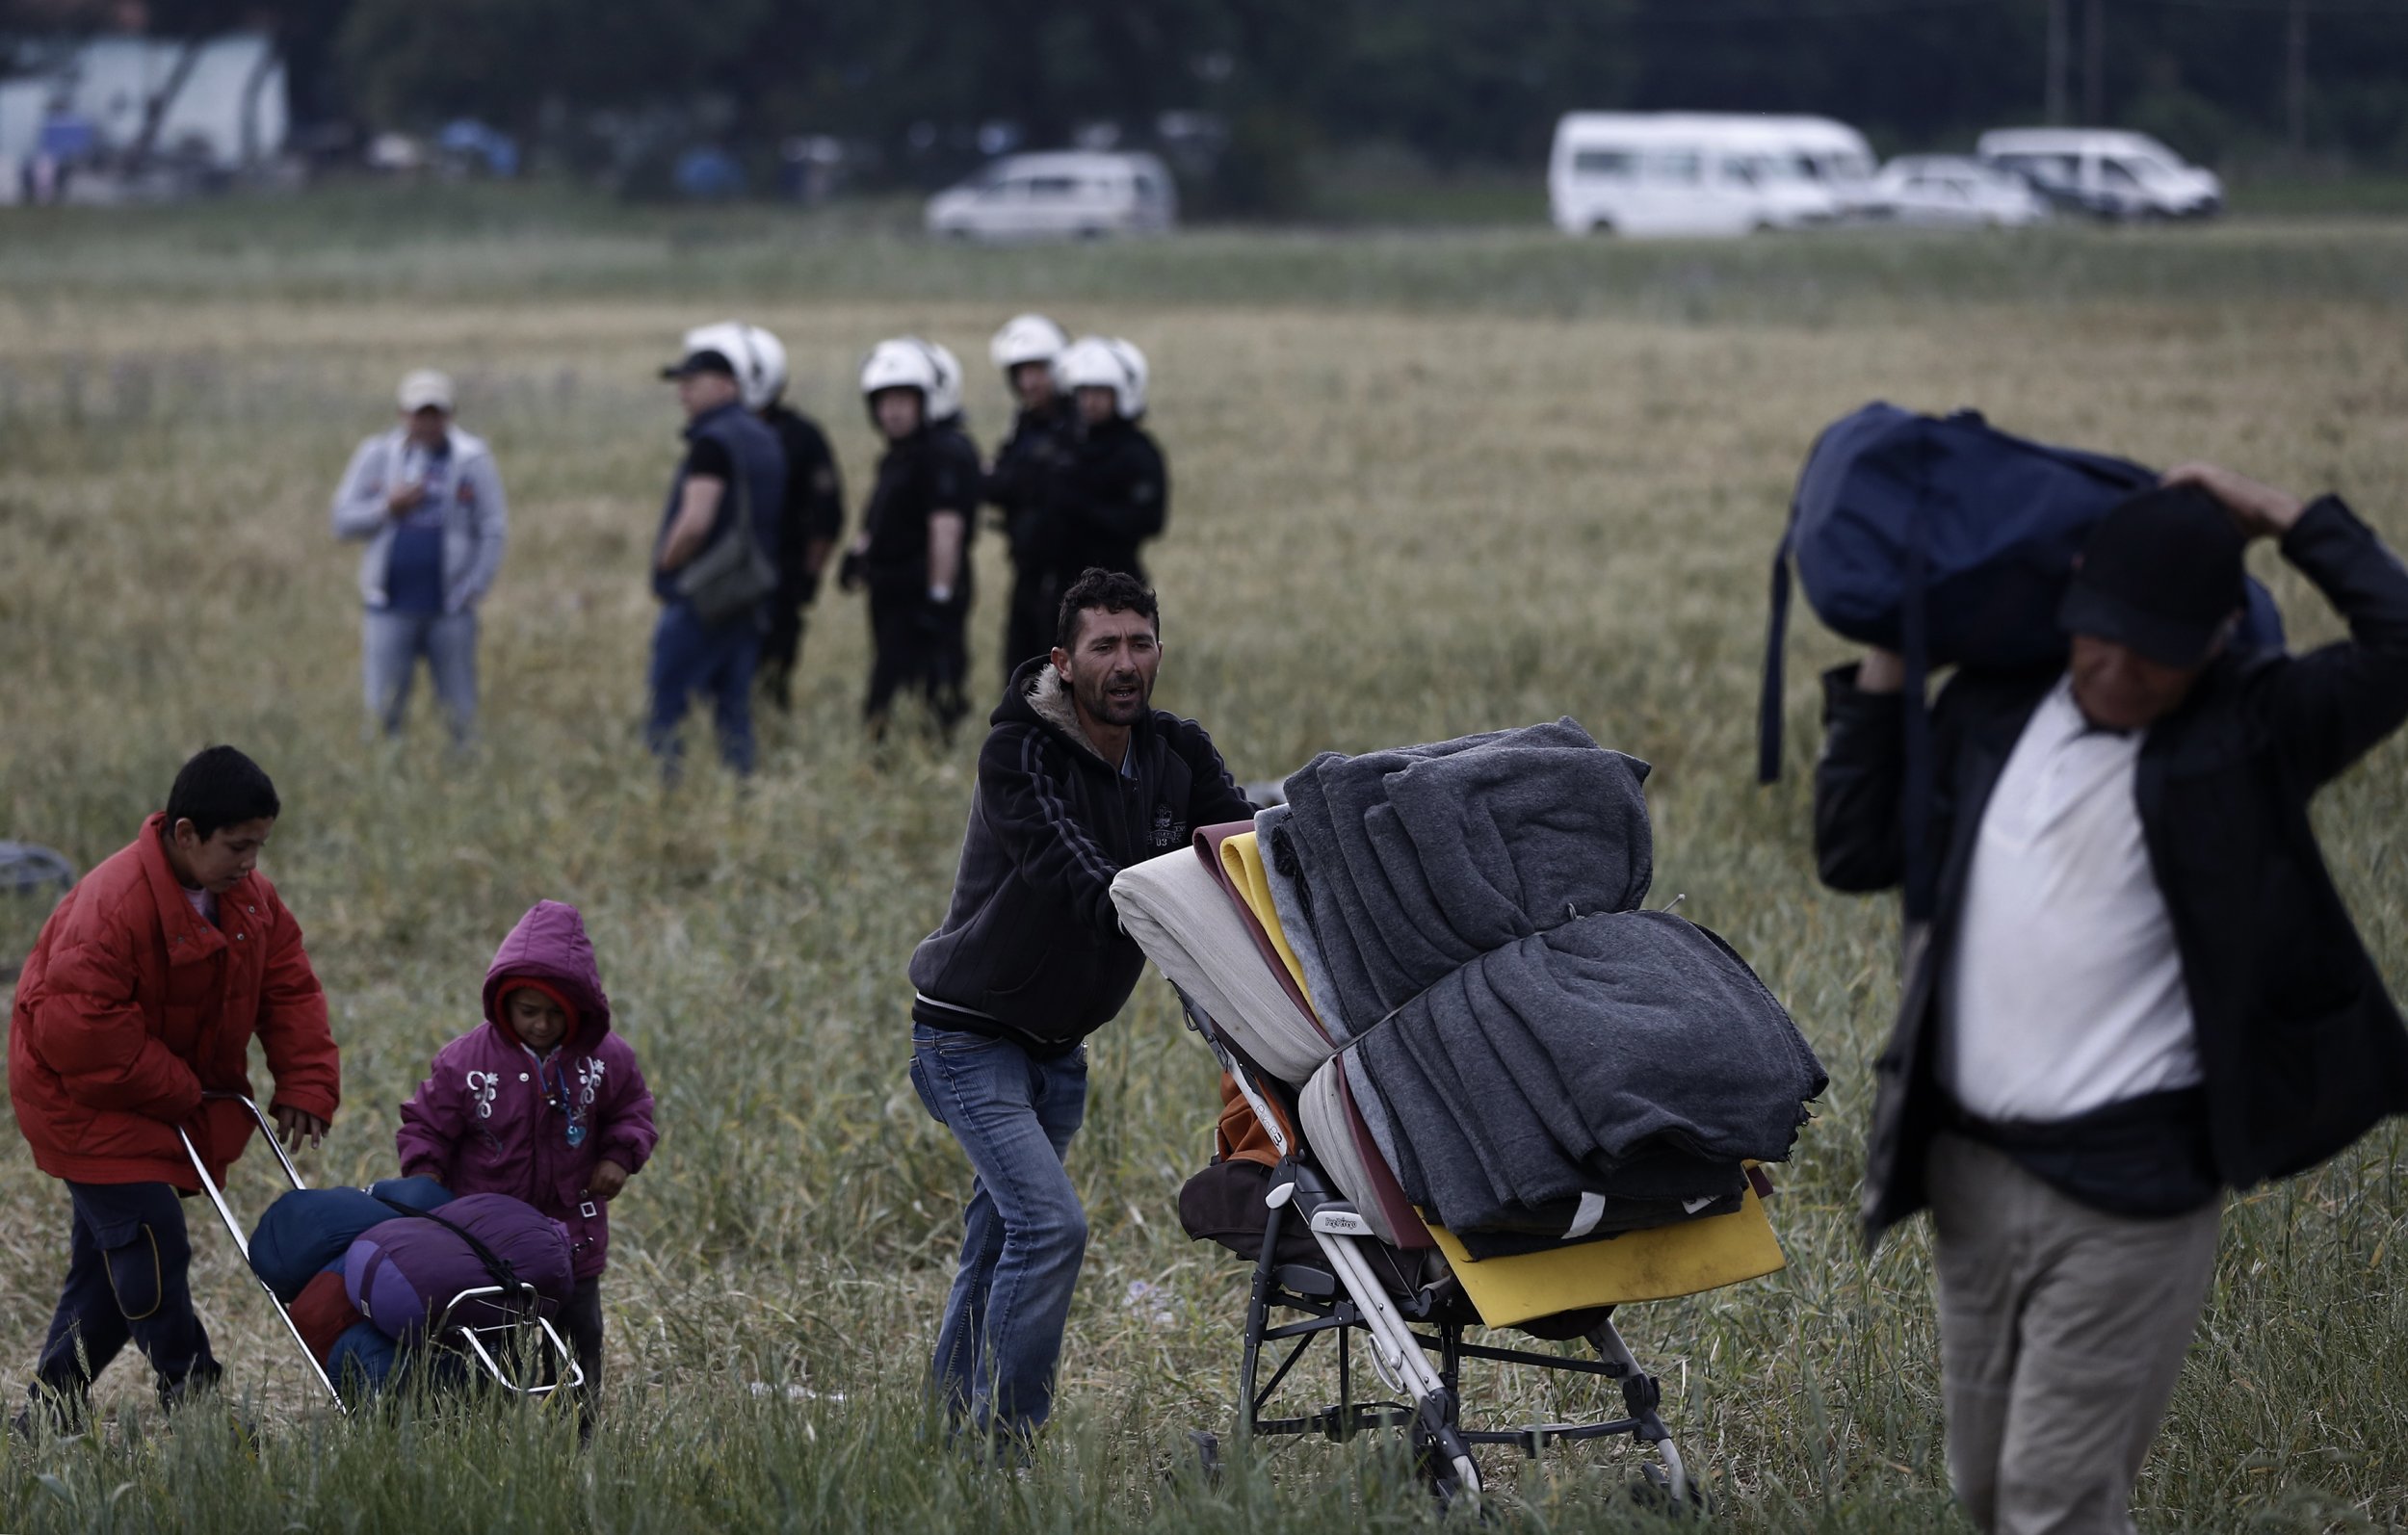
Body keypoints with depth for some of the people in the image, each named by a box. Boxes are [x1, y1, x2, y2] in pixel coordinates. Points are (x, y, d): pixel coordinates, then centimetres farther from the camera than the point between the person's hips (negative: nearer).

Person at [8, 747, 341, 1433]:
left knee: (106, 1256, 12)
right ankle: (191, 1397, -11)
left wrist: (304, 1088, -10)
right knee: (149, 1237, -15)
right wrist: (178, 1095, -23)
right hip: (86, 1095, -8)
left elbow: (290, 991, 3)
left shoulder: (248, 896, -3)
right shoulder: (114, 903, -30)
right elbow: (81, 1028, -31)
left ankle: (53, 1406, 20)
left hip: (175, 1091, 8)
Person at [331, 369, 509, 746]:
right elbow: (344, 521, 5)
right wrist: (388, 508, -11)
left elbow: (493, 531, 4)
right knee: (382, 712, -3)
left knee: (461, 712, 2)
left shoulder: (472, 460, 3)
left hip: (450, 610, 0)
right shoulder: (376, 456, 6)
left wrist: (474, 589, -5)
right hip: (391, 608, 0)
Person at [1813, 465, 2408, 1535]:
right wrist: (1882, 671, 11)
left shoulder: (2247, 734, -6)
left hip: (2127, 1189, -6)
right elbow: (1854, 852, 13)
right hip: (1973, 1166, 6)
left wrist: (2285, 519, -12)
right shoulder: (1991, 712, 8)